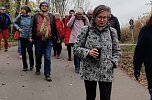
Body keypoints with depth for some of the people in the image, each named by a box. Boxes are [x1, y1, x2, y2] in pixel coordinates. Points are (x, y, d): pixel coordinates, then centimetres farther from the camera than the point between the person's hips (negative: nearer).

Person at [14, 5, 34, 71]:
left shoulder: (31, 17, -6)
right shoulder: (19, 17, -1)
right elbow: (15, 23, 12)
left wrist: (31, 37, -12)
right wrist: (18, 28, -6)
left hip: (29, 37, -2)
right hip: (22, 37, 2)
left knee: (30, 50, -7)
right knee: (23, 51, 6)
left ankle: (31, 65, 14)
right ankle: (25, 66, 19)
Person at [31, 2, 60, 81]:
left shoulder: (51, 16, 9)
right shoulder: (36, 16, 8)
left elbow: (55, 28, 11)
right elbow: (32, 27, 5)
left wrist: (57, 37, 10)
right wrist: (31, 37, -4)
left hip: (48, 40, -1)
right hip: (38, 39, 1)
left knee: (47, 57, -4)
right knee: (38, 56, 14)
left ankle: (47, 74, 1)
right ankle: (38, 69, 36)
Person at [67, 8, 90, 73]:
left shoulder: (84, 20, 12)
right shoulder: (73, 20, 3)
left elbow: (89, 26, -1)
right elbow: (68, 25, -15)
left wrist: (85, 17, -2)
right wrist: (73, 16, -11)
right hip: (75, 39, -3)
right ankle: (77, 67, 7)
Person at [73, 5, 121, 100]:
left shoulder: (112, 31, 3)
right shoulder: (86, 30, -2)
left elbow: (117, 51, 9)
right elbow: (76, 48, 1)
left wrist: (113, 62, -8)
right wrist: (87, 52, -17)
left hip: (106, 73, 1)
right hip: (89, 71, 0)